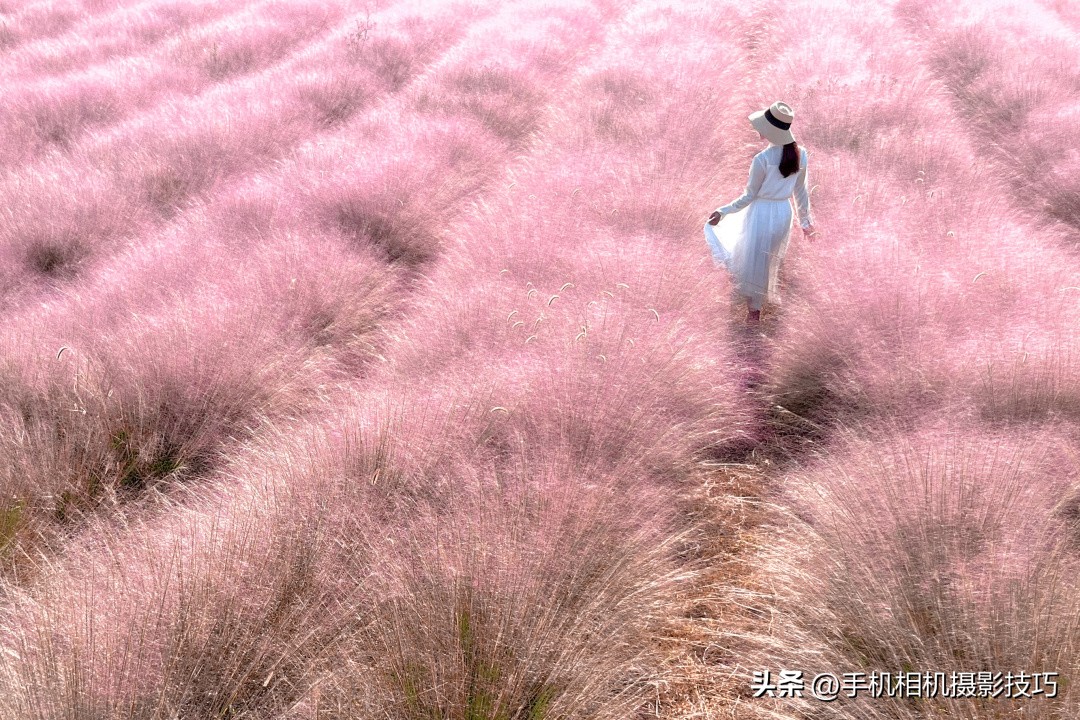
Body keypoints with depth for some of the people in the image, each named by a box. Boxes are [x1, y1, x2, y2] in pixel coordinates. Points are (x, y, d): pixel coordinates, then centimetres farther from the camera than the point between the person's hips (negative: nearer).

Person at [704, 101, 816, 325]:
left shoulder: (762, 160, -25)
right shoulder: (800, 154, -8)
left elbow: (750, 196, -16)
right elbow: (801, 191, 2)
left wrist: (723, 211, -7)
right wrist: (805, 221, 14)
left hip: (761, 214, -5)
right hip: (784, 213, 5)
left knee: (754, 261, 15)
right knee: (770, 259, 25)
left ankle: (754, 310, 29)